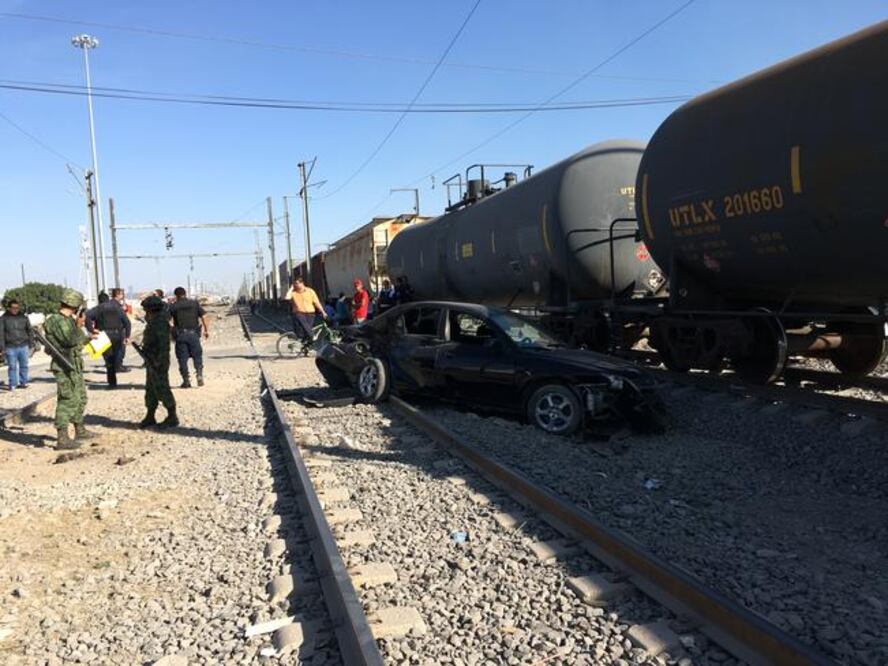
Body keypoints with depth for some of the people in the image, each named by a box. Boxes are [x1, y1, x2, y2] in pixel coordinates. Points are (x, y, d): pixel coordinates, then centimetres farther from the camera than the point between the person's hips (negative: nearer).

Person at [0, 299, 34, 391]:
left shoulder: (23, 317, 7)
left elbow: (29, 331, 13)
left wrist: (31, 344, 9)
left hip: (23, 346, 2)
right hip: (10, 347, -2)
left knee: (24, 366, 7)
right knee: (12, 366, 1)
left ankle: (23, 382, 18)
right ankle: (12, 385, 8)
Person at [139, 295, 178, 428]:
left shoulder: (161, 322, -17)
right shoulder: (153, 322, 14)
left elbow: (163, 344, -24)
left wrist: (159, 361, -27)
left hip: (158, 362, -10)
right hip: (151, 361, 10)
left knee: (162, 389, -6)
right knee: (150, 389, 14)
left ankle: (172, 417, 2)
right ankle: (150, 417, 23)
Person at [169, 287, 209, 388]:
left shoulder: (173, 306, 3)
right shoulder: (194, 303, 7)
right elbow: (203, 317, 2)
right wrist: (206, 330, 7)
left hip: (180, 335, -1)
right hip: (194, 334, 1)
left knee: (182, 358, 5)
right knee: (197, 355, 11)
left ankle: (186, 380, 5)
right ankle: (199, 375, -6)